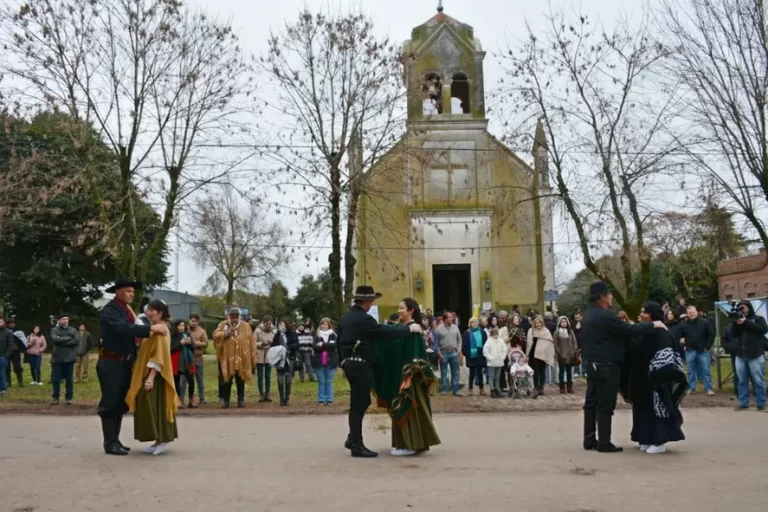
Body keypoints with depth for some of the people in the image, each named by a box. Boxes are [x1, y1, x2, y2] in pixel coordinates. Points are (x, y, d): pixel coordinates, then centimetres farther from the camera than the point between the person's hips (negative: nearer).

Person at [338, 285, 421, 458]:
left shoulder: (346, 317, 12)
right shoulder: (363, 318, -18)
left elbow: (340, 342, 18)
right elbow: (385, 333, -20)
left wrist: (344, 363, 25)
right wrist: (409, 328, -11)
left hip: (351, 364, 10)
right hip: (360, 365, -10)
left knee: (360, 402, 17)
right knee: (359, 404, -4)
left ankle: (353, 439, 20)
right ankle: (357, 445, 0)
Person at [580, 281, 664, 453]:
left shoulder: (588, 315, 14)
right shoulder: (605, 316, -17)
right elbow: (629, 330, -17)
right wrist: (652, 325, -7)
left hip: (593, 365, 9)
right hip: (606, 366, -9)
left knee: (591, 402, 10)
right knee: (605, 405, -4)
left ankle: (589, 440, 14)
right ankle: (604, 443, -1)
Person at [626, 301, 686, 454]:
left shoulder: (661, 333, -12)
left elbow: (665, 356, -18)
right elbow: (633, 353, 16)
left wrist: (657, 376, -24)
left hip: (654, 378, -8)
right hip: (641, 378, 8)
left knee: (655, 406, -3)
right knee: (644, 408, 12)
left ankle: (660, 441, 3)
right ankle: (648, 439, 21)